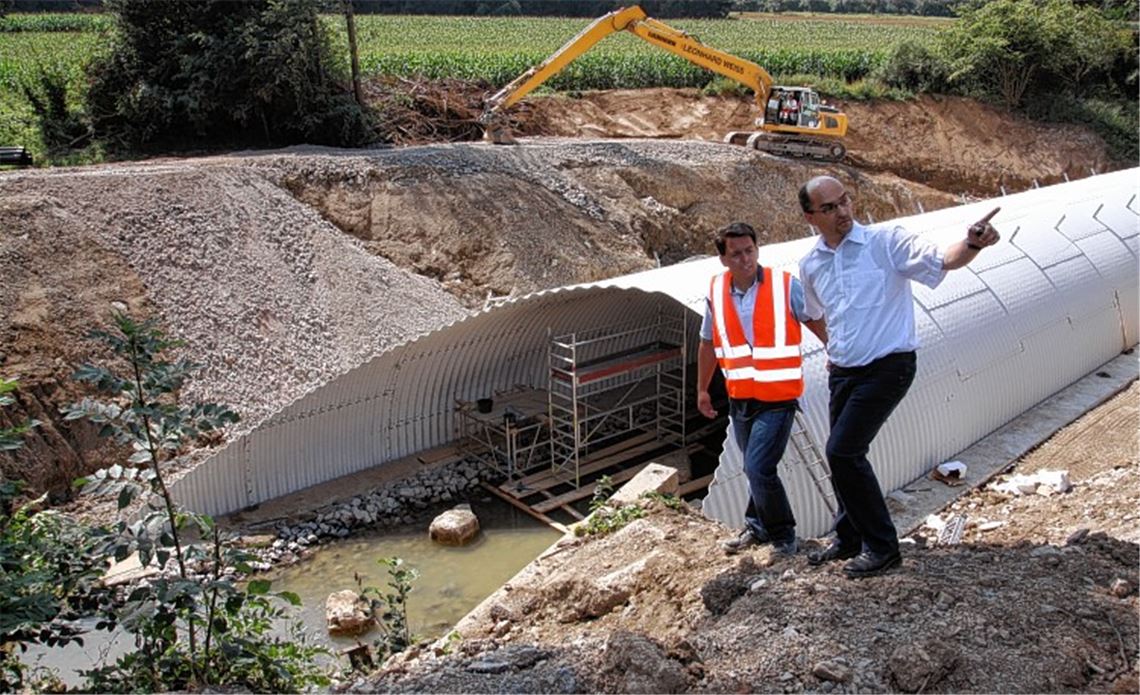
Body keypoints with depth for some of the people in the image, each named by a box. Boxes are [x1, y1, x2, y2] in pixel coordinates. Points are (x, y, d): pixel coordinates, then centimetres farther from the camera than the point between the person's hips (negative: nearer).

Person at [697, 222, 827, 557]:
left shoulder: (786, 285, -13)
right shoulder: (716, 292, -1)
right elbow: (708, 343, 12)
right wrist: (702, 390, 18)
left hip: (778, 397, -4)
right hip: (740, 398, 4)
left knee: (758, 468, -12)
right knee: (758, 468, 18)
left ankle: (782, 538, 10)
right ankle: (758, 527, 39)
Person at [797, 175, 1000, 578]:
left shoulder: (885, 242, -11)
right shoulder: (810, 265, 5)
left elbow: (942, 260, -26)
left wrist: (972, 244, -45)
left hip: (887, 368, -6)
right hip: (842, 373, 6)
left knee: (842, 452, -13)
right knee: (842, 455, 14)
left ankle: (882, 546, 3)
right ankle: (850, 538, 35)